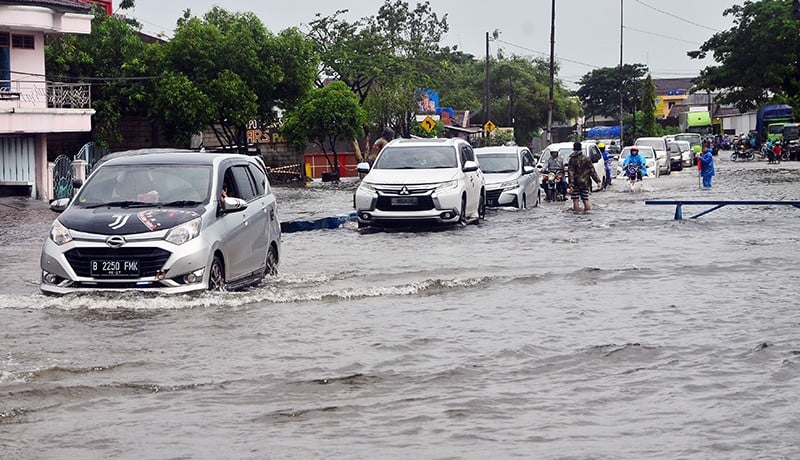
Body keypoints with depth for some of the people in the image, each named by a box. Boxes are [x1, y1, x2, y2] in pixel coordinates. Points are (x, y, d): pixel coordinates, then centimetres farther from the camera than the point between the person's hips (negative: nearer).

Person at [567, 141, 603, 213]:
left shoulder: (572, 160, -6)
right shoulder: (586, 159, 2)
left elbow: (571, 173, -11)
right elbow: (592, 171, 0)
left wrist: (571, 185, -15)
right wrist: (598, 181, 3)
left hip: (576, 183, -3)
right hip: (585, 183, 3)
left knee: (575, 200, 1)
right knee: (585, 199, 8)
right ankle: (587, 210, 6)